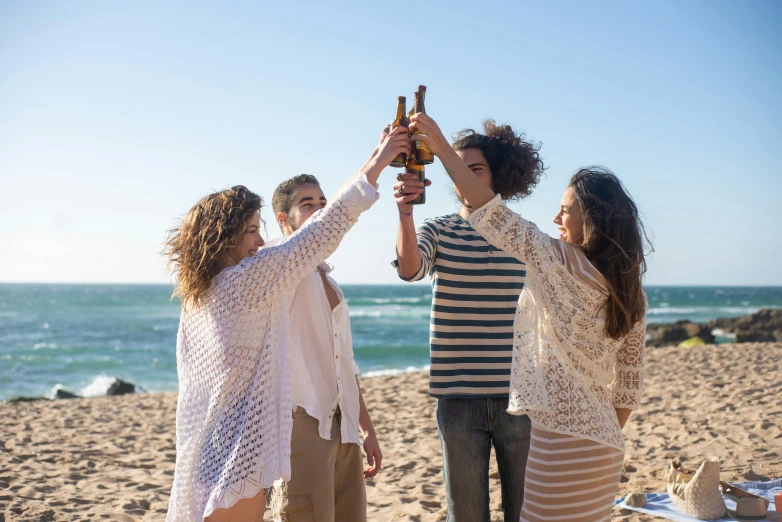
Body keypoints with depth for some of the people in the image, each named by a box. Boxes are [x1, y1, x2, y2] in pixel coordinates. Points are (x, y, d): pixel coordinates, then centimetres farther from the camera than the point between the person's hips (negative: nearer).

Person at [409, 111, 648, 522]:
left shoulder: (561, 263, -13)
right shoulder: (629, 289, 8)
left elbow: (493, 214, -15)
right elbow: (630, 385, 12)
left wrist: (440, 147, -11)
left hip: (562, 439, -8)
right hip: (606, 444, 8)